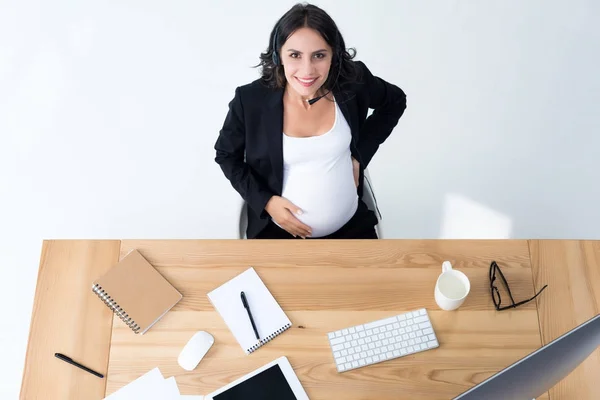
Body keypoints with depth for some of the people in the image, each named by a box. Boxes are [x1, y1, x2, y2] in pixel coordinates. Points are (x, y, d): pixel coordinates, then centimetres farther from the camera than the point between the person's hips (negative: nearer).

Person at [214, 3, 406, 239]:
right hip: (278, 230, -1)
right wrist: (265, 201, -11)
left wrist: (361, 154, 0)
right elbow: (226, 154, 0)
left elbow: (395, 102, 9)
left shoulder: (353, 83, -12)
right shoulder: (251, 99, -16)